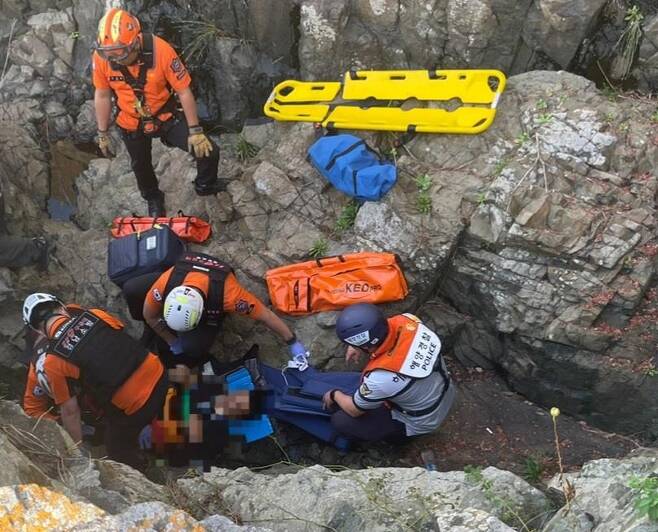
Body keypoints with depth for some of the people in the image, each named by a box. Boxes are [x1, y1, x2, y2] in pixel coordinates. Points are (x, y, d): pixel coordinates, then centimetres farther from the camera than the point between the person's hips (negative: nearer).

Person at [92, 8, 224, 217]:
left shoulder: (160, 51, -32)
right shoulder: (101, 57, -25)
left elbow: (184, 91, -21)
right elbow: (102, 96, -8)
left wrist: (195, 131, -16)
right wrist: (103, 134, 1)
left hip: (166, 117, -1)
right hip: (131, 125, 2)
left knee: (208, 151, -8)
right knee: (141, 166, 21)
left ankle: (205, 186, 26)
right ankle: (153, 199, 55)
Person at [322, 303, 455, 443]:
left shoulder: (381, 377, -39)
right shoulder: (406, 320, -26)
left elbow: (355, 410, -16)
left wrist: (334, 395, 3)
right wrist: (358, 344, 2)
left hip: (421, 422, -6)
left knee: (340, 421, -3)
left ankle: (399, 433, 13)